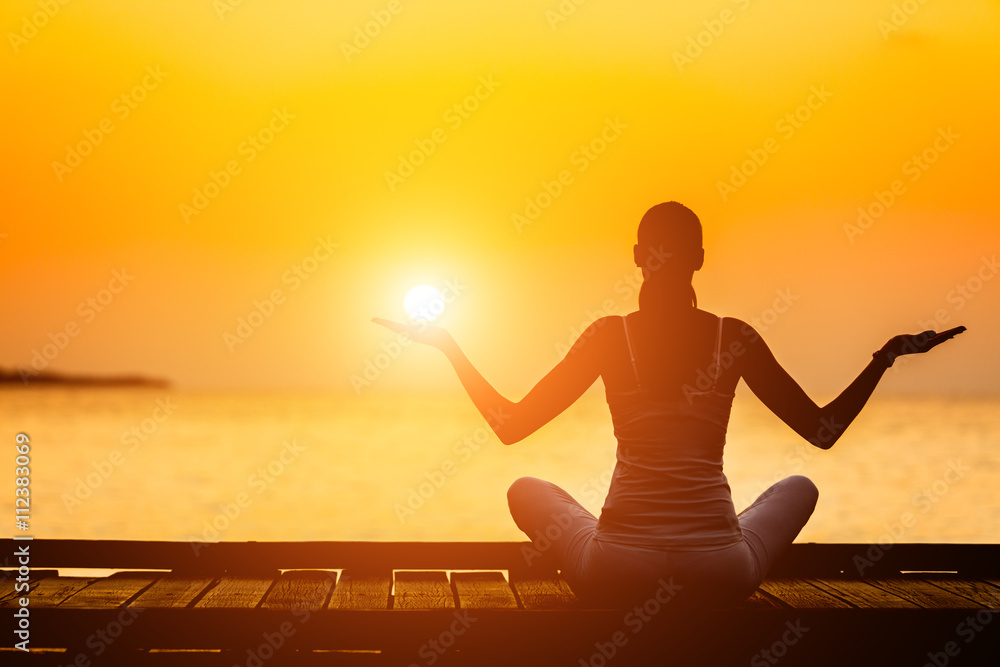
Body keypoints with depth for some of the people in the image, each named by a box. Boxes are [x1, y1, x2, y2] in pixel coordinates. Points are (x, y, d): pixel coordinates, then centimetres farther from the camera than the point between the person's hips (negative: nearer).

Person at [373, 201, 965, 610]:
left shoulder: (609, 336, -3)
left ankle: (638, 595, 15)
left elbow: (510, 425, 2)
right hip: (722, 574, 1)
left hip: (617, 571, 0)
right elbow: (823, 431, 8)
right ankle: (693, 595, 16)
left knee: (526, 490, 30)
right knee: (799, 488, 32)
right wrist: (885, 358, 17)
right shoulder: (737, 339, 0)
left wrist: (448, 345, 10)